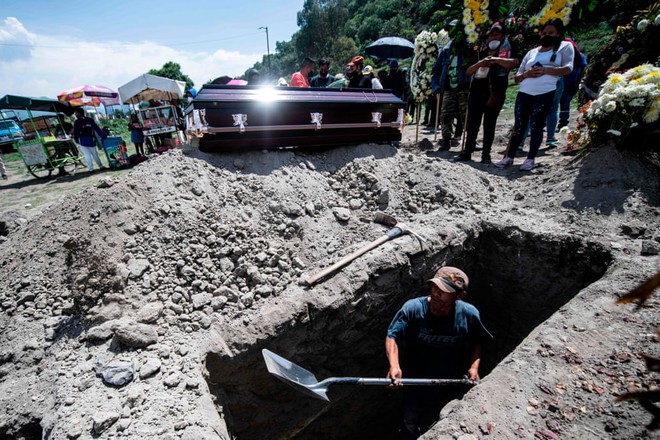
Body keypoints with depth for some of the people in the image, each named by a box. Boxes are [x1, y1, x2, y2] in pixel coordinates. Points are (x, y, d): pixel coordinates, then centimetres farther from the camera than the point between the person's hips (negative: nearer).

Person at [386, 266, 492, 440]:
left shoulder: (469, 314, -21)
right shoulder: (412, 308, -29)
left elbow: (476, 343, -2)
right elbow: (392, 336, -27)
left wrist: (474, 366, -16)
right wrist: (394, 365, -41)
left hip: (450, 388, 2)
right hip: (415, 385, -1)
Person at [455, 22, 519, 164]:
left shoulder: (506, 51, 6)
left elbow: (515, 63, -13)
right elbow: (468, 72, 12)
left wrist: (495, 59, -19)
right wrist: (479, 63, -7)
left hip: (494, 94, -4)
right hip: (476, 92, 4)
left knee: (489, 125, -2)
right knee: (472, 123, 1)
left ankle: (486, 154, 1)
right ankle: (467, 152, 6)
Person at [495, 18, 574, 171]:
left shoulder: (565, 46, 12)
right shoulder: (531, 52, 22)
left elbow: (568, 68, -2)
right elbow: (517, 77, 19)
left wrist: (545, 70, -14)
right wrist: (526, 74, -3)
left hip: (545, 94, -3)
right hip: (524, 93, 3)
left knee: (536, 126, -3)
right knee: (518, 126, 0)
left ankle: (530, 159, 1)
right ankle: (509, 157, 4)